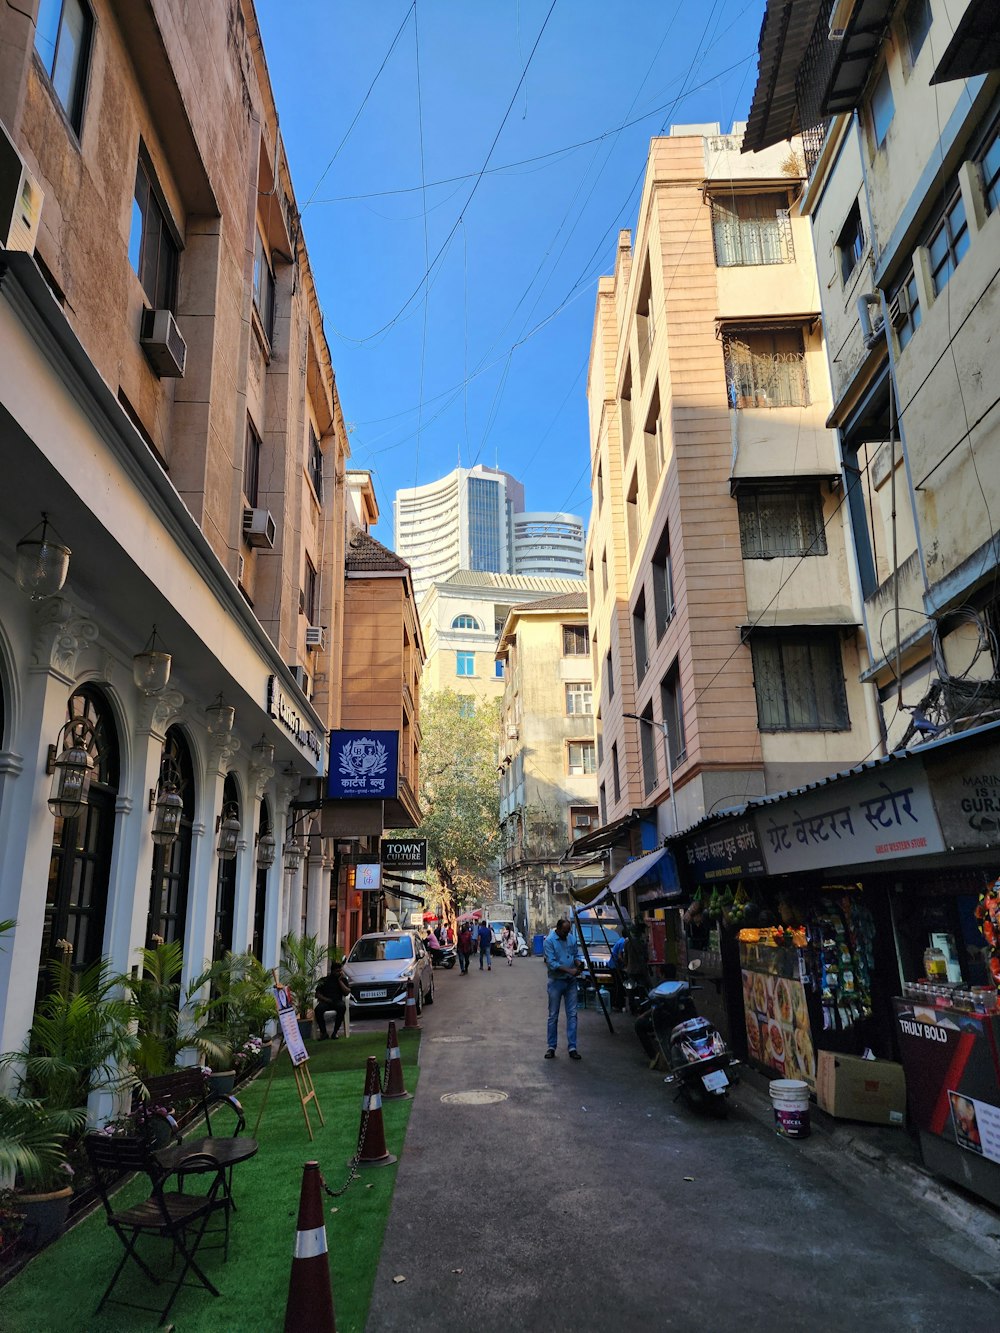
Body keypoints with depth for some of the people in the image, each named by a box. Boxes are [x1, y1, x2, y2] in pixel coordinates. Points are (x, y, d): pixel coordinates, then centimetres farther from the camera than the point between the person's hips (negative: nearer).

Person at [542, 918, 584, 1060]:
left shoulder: (571, 939, 5)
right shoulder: (549, 941, -12)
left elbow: (577, 955, 14)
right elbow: (552, 963, -17)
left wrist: (579, 963, -9)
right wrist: (569, 970, -23)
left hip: (571, 982, 4)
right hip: (556, 982, -4)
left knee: (572, 1015, 3)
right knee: (553, 1016, 5)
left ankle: (572, 1047, 9)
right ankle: (551, 1047, 15)